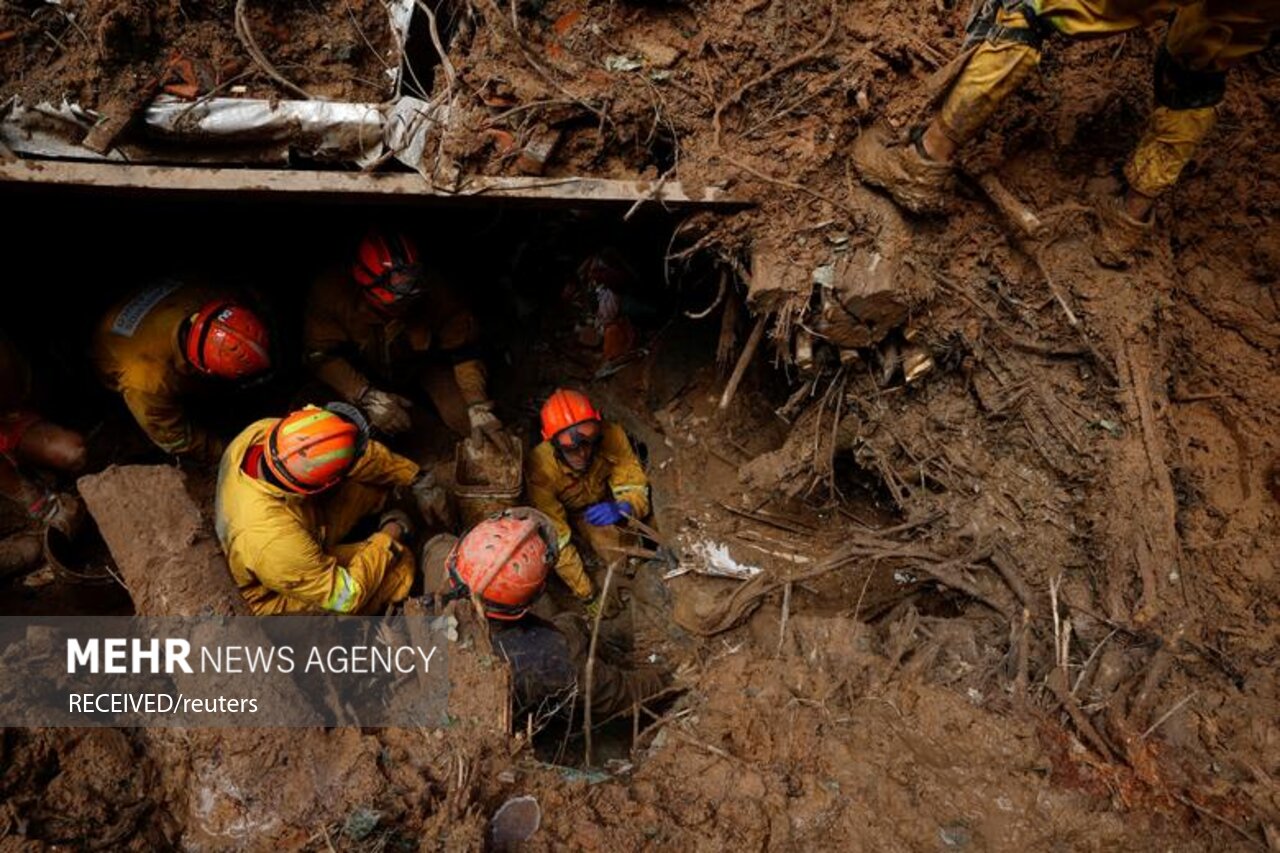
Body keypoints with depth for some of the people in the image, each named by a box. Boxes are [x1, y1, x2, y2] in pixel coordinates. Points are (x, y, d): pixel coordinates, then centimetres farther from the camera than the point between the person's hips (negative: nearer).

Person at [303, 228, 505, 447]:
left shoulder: (433, 292, -34)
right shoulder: (331, 291, -34)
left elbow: (464, 350, -24)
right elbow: (321, 354, -28)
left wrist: (479, 406, -33)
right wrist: (367, 396, -41)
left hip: (421, 365, 0)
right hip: (359, 369, 1)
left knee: (468, 420, -18)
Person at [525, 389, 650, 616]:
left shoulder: (612, 436, -33)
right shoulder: (540, 469, -37)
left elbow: (636, 487, -22)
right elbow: (557, 541, -32)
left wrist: (622, 507, -46)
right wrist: (587, 597, -29)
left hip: (602, 506, 1)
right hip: (566, 512, -1)